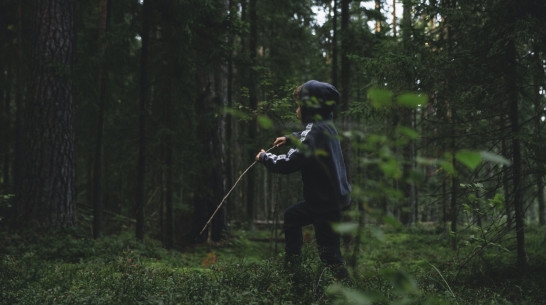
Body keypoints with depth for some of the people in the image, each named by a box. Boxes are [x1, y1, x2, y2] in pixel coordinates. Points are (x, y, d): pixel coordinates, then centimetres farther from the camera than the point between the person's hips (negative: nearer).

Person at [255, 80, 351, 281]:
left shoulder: (314, 132, -23)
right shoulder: (327, 126, 7)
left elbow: (288, 163, -30)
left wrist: (264, 157, -12)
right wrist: (290, 138, 29)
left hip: (327, 204, -10)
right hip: (334, 196, 10)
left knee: (329, 253, -5)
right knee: (291, 216, 28)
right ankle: (292, 265, 39)